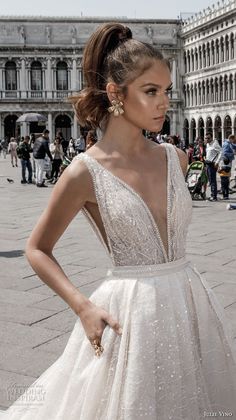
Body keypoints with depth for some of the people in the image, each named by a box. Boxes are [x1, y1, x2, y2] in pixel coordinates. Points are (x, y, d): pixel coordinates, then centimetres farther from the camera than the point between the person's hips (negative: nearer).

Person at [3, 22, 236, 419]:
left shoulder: (176, 158, 2)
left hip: (188, 302, 5)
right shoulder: (85, 172, -12)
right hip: (130, 311, -5)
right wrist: (84, 307, -14)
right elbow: (37, 250, -3)